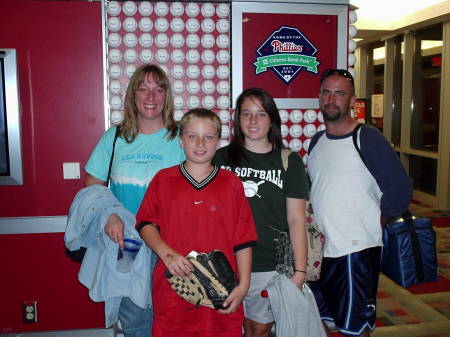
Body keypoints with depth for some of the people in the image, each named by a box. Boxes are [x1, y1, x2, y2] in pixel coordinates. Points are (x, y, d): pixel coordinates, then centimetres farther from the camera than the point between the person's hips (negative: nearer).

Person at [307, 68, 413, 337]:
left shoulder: (368, 138, -12)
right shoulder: (317, 141, 8)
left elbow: (399, 189, -14)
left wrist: (372, 227, -6)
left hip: (357, 251, -6)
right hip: (319, 249, 7)